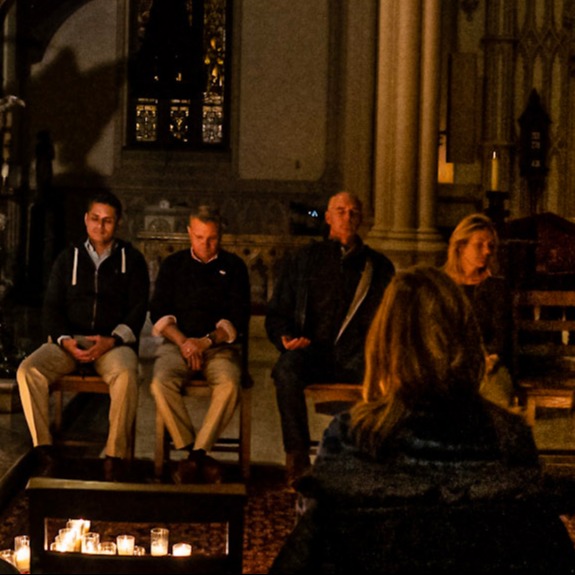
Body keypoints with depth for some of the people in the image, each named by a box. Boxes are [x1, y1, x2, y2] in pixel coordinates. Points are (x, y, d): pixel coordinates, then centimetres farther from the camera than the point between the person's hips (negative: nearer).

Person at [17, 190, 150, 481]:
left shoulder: (131, 259, 9)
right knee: (28, 370, -26)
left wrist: (111, 341, -15)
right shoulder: (68, 258, 15)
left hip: (113, 342, -2)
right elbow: (52, 306, 9)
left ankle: (115, 455, -31)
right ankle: (44, 450, -23)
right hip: (69, 340, 2)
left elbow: (138, 309, 2)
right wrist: (66, 340, -10)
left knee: (126, 374, -37)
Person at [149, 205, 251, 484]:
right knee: (160, 382, -31)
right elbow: (158, 312, 7)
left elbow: (238, 317, 2)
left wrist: (207, 341, -14)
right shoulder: (172, 264, 15)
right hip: (178, 342, 1)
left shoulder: (233, 266, 10)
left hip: (220, 344, -1)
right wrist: (182, 341, -11)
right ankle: (194, 452, -19)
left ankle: (198, 451, -22)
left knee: (229, 384, -34)